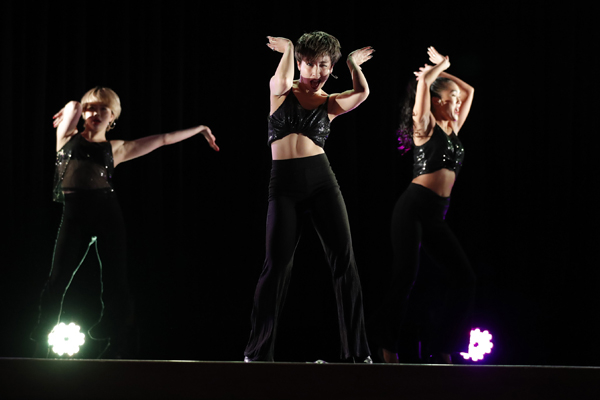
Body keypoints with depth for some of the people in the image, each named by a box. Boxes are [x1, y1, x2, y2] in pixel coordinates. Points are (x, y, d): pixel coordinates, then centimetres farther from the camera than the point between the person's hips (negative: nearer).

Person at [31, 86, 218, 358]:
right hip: (73, 212, -1)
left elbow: (163, 139, 21)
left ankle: (116, 345, 8)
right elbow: (73, 106, 4)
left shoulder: (115, 149, 17)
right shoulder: (68, 138, 17)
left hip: (106, 210, 1)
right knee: (58, 279, -6)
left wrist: (198, 129, 25)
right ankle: (41, 346, 1)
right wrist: (71, 111, 27)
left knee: (115, 279, -1)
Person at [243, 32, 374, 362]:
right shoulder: (282, 92, 9)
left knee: (344, 261, -6)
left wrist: (353, 63, 1)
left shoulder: (330, 103, 12)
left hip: (321, 180, 2)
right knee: (277, 265, -6)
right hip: (284, 183, -2)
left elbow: (362, 93, -8)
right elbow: (281, 83, -16)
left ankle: (357, 351, -2)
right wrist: (287, 49, -2)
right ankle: (258, 351, 4)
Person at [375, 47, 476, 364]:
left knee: (464, 279, -1)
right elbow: (424, 81, -12)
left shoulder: (452, 129, 19)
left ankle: (442, 348, 3)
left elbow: (468, 90, 30)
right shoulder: (425, 125, 0)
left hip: (436, 216, 8)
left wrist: (441, 70, 25)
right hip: (413, 209, -8)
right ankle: (387, 348, -6)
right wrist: (439, 67, 7)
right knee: (405, 279, -13)